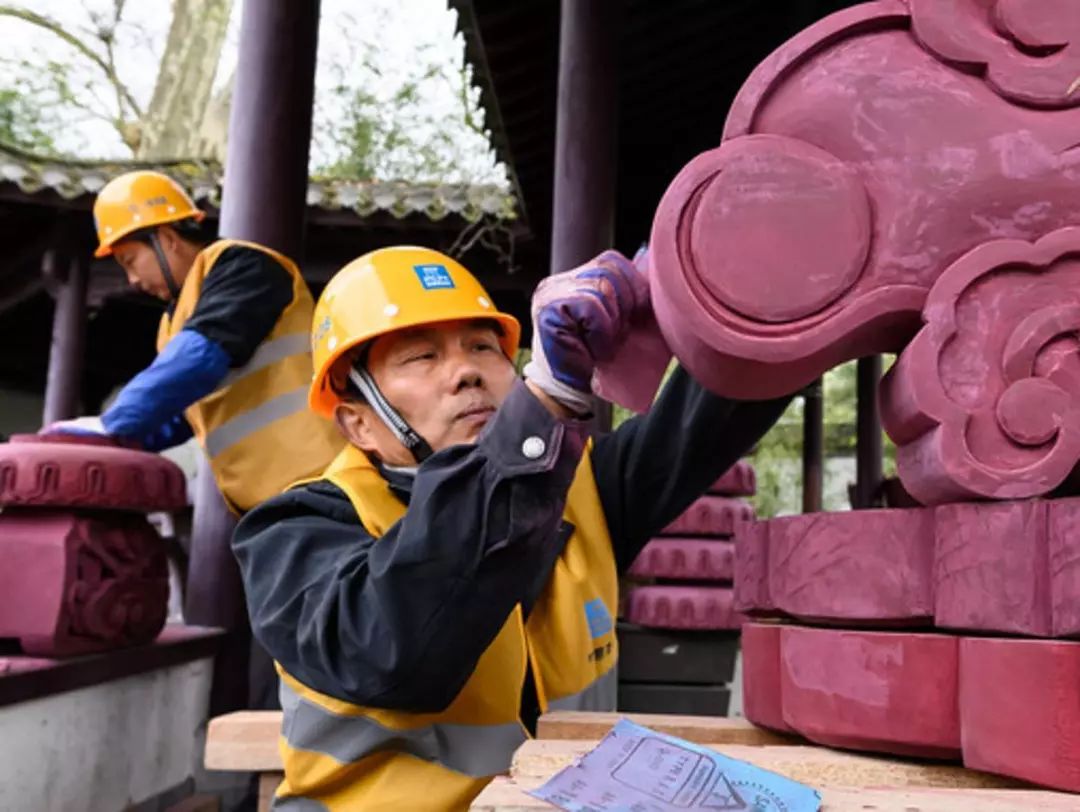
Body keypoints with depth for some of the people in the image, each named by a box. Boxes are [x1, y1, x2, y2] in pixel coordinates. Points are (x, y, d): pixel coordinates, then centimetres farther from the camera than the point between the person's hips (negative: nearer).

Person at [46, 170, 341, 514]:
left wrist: (111, 426, -17)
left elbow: (200, 357, -21)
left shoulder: (238, 266, -5)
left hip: (309, 481, -9)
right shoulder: (179, 321, 23)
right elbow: (177, 418, 26)